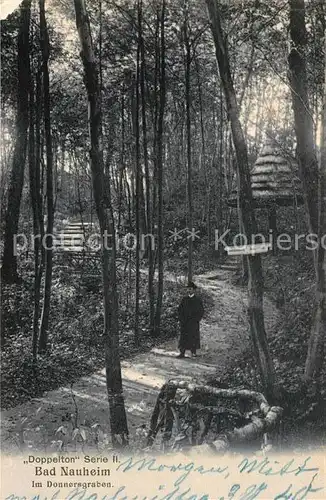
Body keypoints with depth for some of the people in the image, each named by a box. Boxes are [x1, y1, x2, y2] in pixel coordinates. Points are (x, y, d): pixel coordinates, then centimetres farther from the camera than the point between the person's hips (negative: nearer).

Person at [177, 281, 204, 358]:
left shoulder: (198, 300, 2)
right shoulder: (184, 299, 10)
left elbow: (201, 311, 0)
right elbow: (179, 309, 11)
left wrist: (196, 320, -9)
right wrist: (181, 319, -2)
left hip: (194, 323, -2)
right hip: (184, 323, 2)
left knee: (193, 337, 0)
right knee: (183, 337, -1)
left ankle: (194, 352, 10)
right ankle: (182, 353, 0)